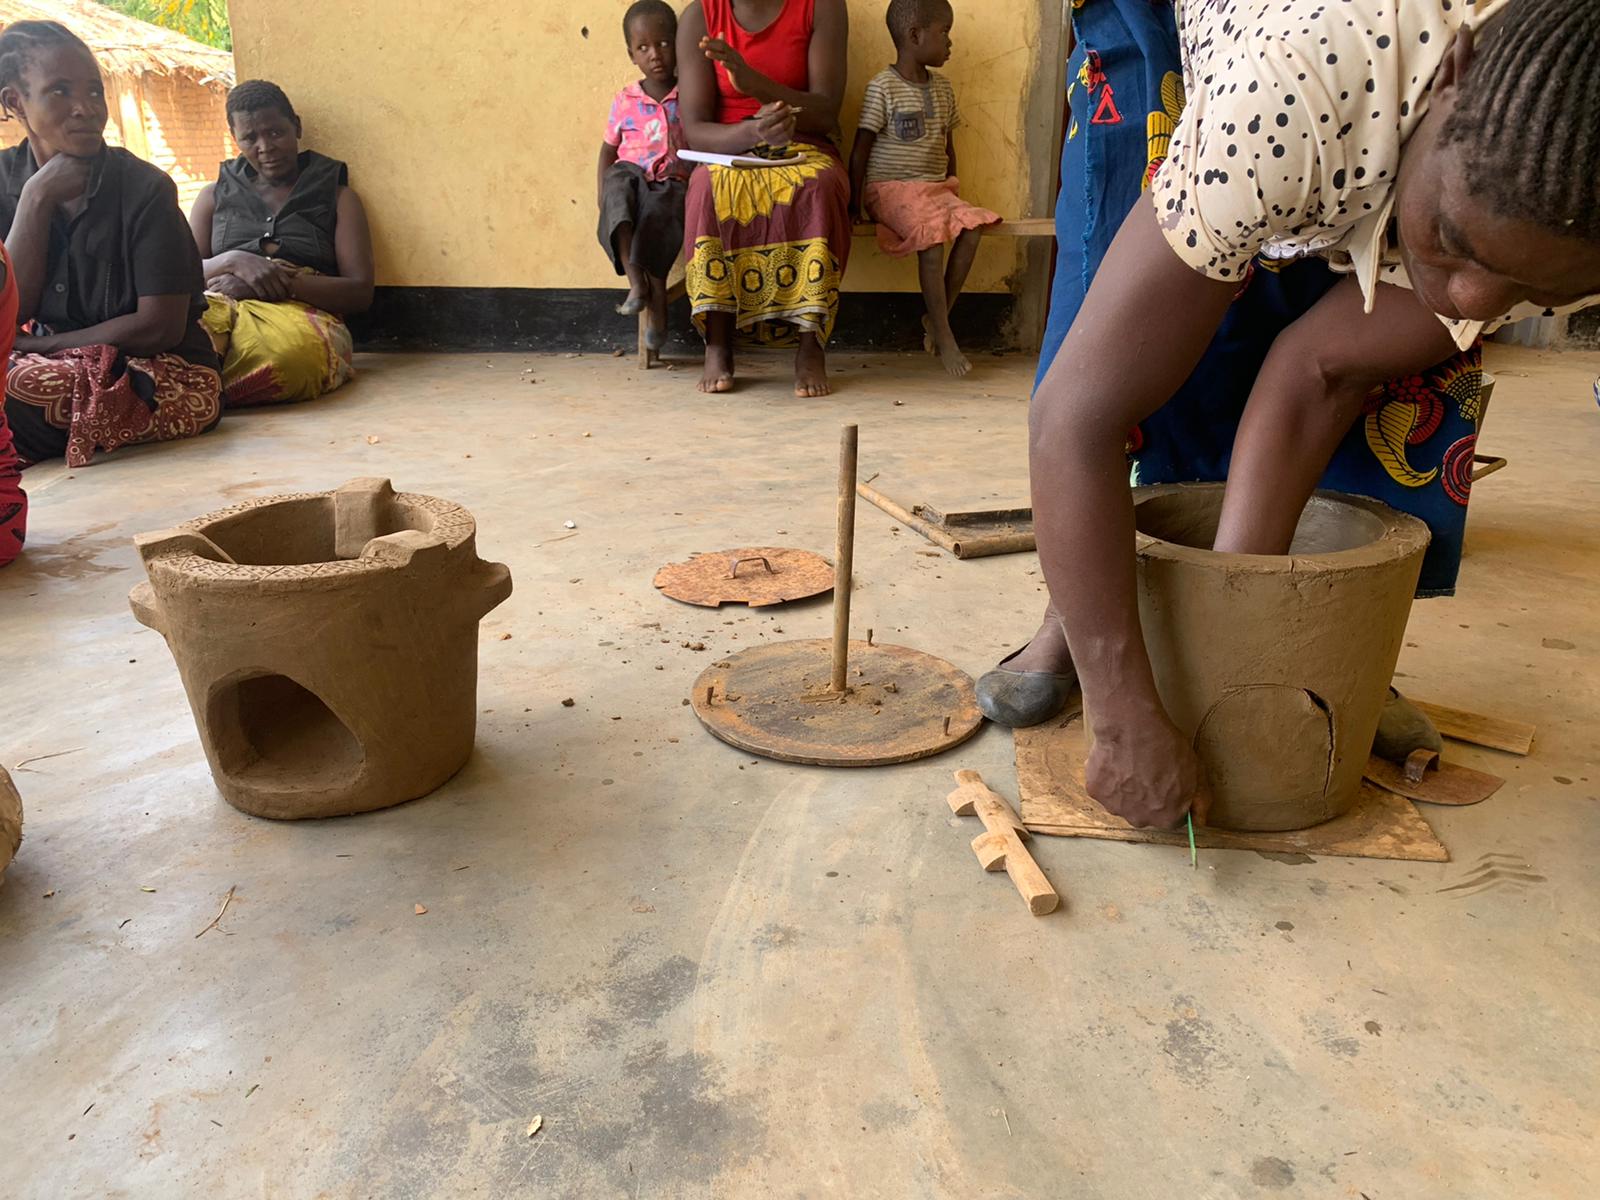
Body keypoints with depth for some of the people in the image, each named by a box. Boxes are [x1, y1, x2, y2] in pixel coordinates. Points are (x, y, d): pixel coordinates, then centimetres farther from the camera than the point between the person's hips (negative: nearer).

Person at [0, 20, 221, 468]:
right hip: (55, 367, 5)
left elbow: (161, 327, -13)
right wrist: (37, 198, -11)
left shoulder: (144, 187, -9)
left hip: (163, 378, -4)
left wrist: (36, 345, -11)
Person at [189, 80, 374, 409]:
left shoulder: (338, 196, 18)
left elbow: (361, 292, 5)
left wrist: (281, 281, -10)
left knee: (289, 349, -43)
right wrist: (234, 262, -7)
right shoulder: (214, 196, 27)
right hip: (218, 306, 1)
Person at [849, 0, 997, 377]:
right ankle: (944, 337, -25)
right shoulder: (883, 87, -5)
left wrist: (951, 193, 11)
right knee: (932, 232, -31)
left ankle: (938, 316, -11)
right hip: (890, 188, -6)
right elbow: (861, 148, -6)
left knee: (971, 227, -22)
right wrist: (854, 202, -10)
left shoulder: (942, 88, 15)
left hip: (936, 187, 6)